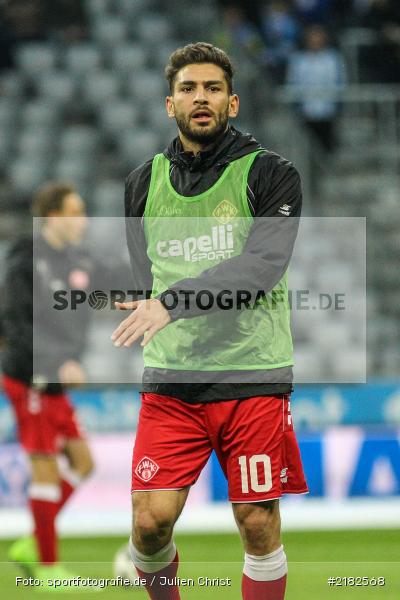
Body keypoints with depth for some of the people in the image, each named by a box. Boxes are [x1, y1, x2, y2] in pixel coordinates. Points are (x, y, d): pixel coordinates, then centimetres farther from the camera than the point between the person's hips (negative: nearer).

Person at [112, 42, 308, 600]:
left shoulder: (270, 174, -3)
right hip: (169, 381, 3)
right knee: (150, 520, -5)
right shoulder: (144, 183, 10)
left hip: (255, 380, -2)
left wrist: (172, 301, -25)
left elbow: (263, 265, -17)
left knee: (259, 524, 0)